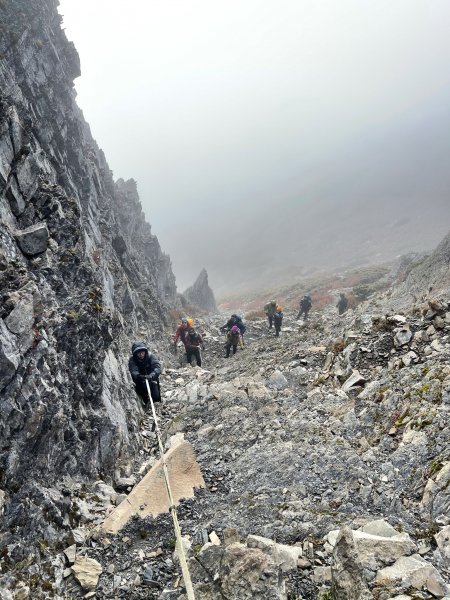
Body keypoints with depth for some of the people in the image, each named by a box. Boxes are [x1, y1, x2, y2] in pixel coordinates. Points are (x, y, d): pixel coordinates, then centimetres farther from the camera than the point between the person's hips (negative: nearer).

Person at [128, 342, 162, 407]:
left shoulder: (151, 356, -17)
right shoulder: (132, 360, -16)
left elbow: (157, 368, -31)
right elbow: (133, 372, -31)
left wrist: (151, 375, -51)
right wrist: (139, 376, -54)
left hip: (152, 380, -1)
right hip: (139, 381, 1)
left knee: (156, 398, -14)